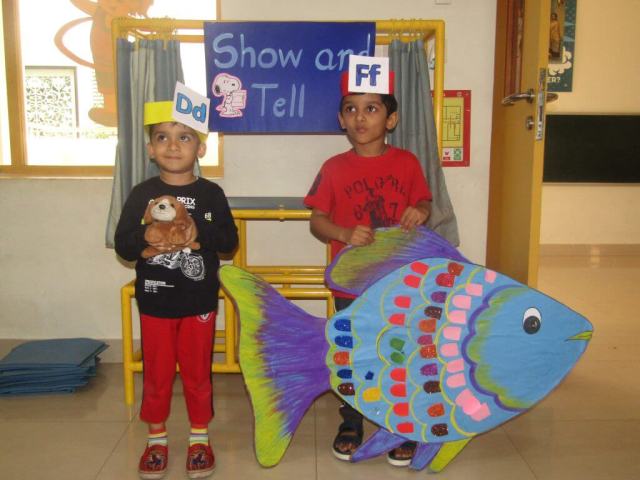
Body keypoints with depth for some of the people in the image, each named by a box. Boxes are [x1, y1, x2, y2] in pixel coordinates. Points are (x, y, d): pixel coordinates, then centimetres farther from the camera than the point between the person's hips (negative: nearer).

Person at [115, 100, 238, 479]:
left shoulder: (211, 194, -3)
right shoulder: (142, 194, -2)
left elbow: (230, 240, -7)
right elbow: (123, 246, -4)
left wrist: (196, 229, -22)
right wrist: (148, 238, -23)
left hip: (200, 302, -1)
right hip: (154, 302, 1)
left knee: (198, 370, 11)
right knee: (157, 372, 13)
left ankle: (200, 437, 29)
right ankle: (157, 438, 31)